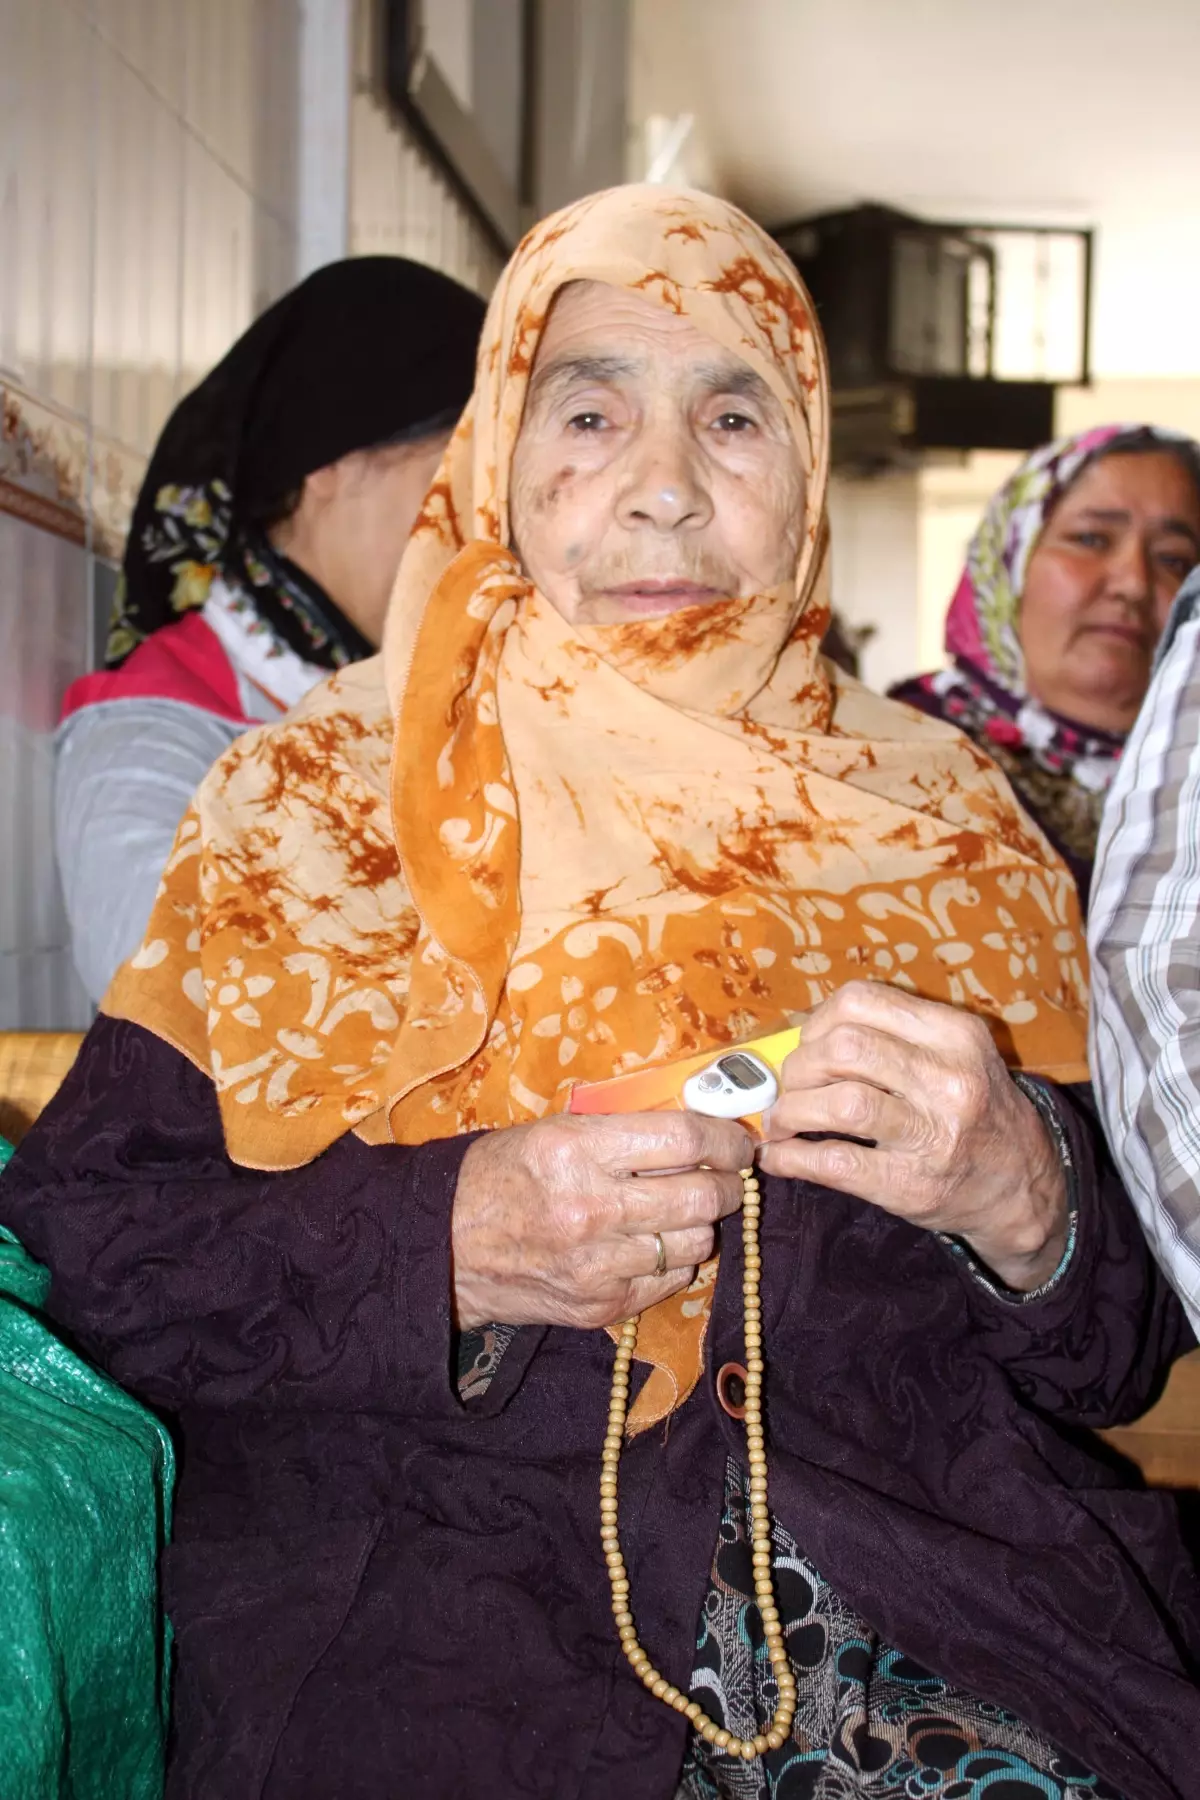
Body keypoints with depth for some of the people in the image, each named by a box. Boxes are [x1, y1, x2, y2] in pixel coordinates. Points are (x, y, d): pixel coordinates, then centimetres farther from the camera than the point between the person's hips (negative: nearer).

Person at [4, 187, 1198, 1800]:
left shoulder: (941, 819, 12)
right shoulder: (314, 802, 7)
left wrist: (1020, 1199, -12)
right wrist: (441, 1243, -14)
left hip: (928, 1581, 3)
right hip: (427, 1579, -2)